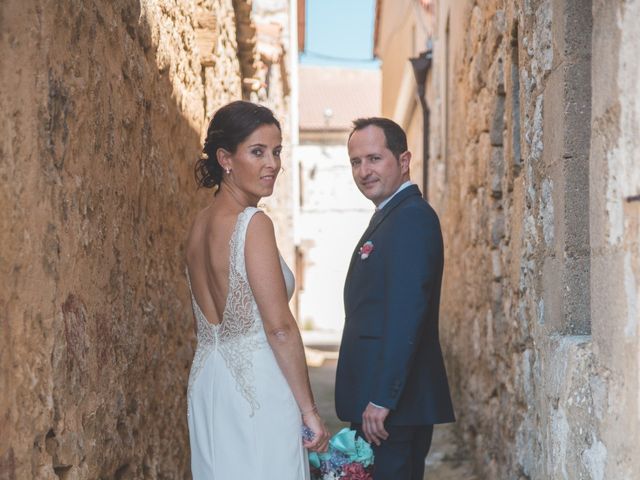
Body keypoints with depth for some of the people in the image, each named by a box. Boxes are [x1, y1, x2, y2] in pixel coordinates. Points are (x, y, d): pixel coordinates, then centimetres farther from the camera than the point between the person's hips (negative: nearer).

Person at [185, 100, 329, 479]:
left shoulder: (201, 224, 10)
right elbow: (279, 326, -17)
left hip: (208, 381, 8)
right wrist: (309, 409, -11)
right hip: (257, 390, -8)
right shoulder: (254, 223, -15)